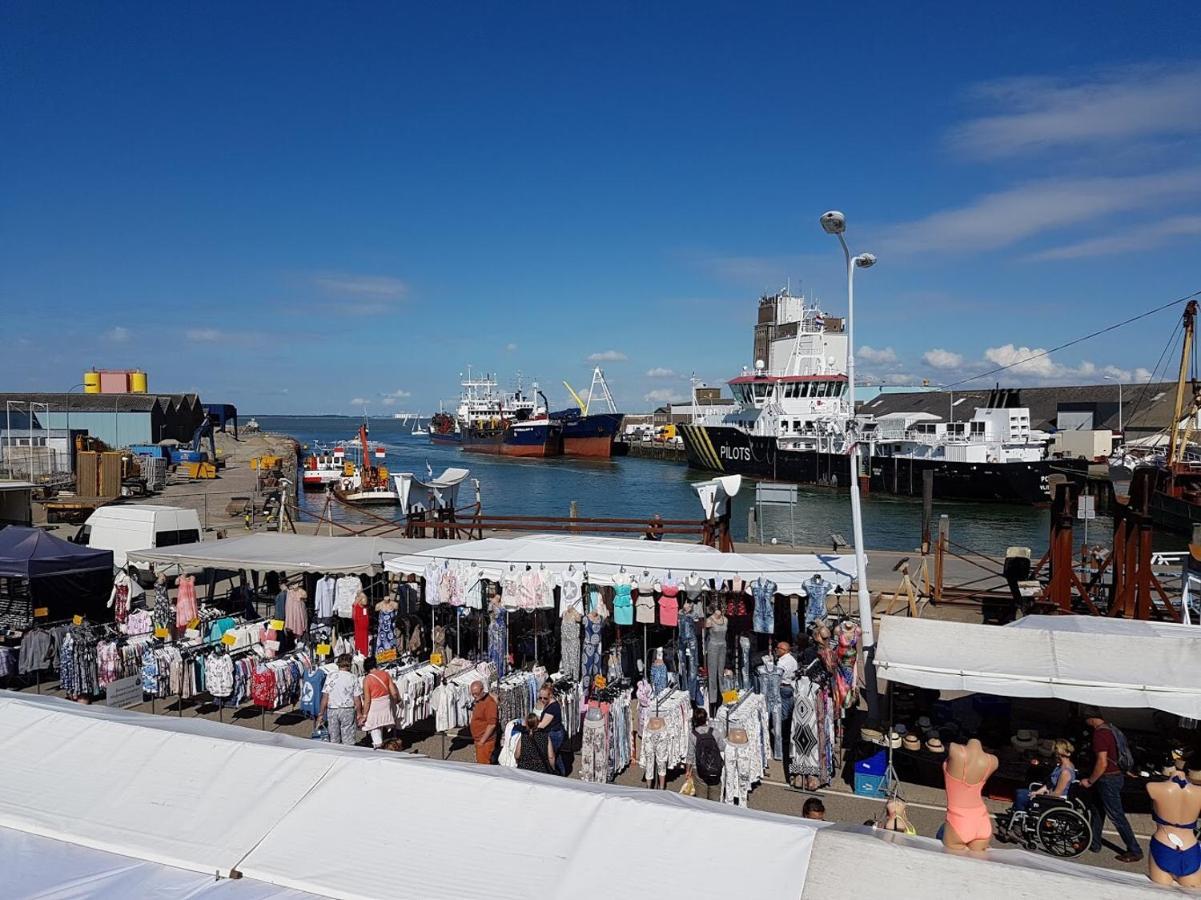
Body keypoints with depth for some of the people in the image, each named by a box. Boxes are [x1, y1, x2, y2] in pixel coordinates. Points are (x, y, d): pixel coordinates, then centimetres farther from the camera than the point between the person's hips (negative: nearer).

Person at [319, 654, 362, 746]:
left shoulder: (330, 677, 0)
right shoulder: (353, 678, -5)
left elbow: (325, 698, -1)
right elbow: (357, 699, -4)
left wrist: (321, 713, 7)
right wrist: (359, 713, 6)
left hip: (332, 710, 2)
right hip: (347, 710, -2)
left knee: (334, 740, 12)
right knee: (348, 741, 3)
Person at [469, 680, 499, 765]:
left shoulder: (489, 702, -19)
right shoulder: (476, 701, 11)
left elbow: (492, 724, -23)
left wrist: (482, 741, -21)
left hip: (485, 741, -9)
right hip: (478, 740, 10)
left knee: (483, 765, -7)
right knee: (479, 763, 16)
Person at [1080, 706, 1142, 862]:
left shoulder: (1100, 734, -23)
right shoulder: (1108, 728, 7)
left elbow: (1102, 763, -25)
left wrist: (1090, 781, -13)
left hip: (1108, 779, -10)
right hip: (1114, 775, 10)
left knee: (1117, 815, -1)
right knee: (1097, 810, 17)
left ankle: (1135, 851, 8)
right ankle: (1094, 844, 26)